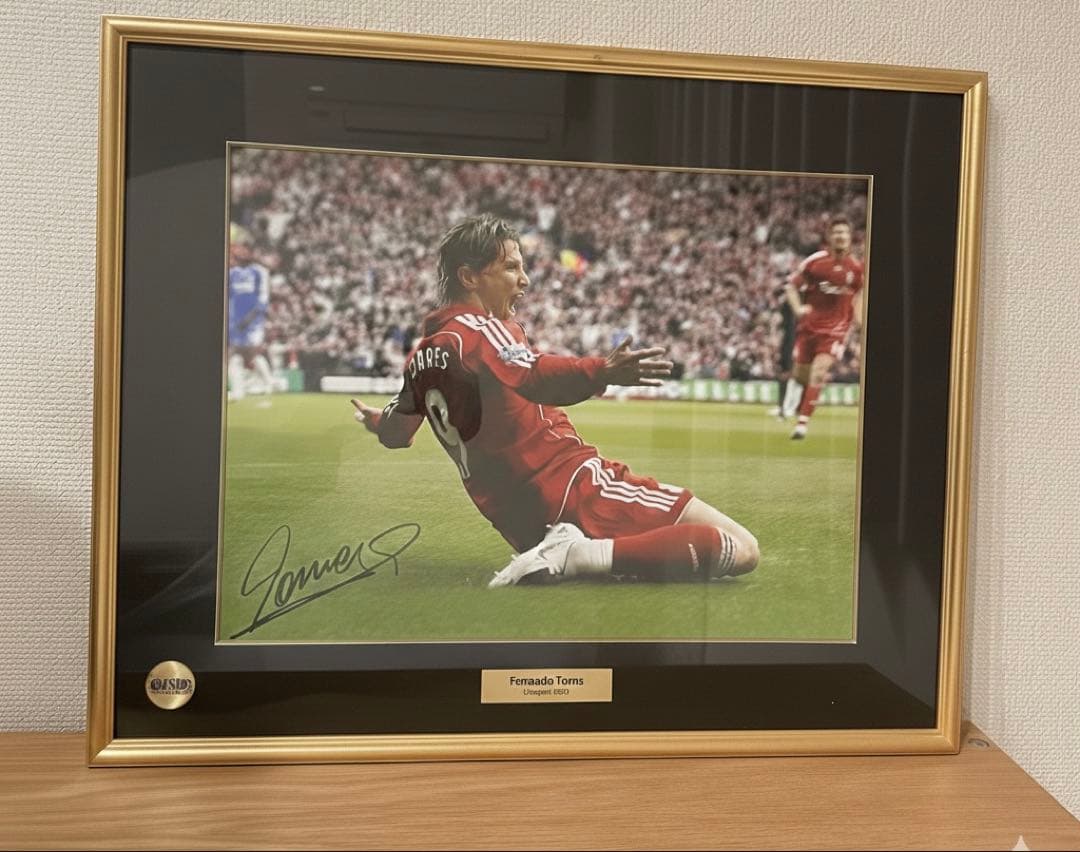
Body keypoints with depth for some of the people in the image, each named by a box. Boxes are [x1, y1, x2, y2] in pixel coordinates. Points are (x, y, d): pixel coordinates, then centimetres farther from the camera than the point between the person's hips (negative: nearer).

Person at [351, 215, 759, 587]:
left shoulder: (422, 356, 13)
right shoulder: (480, 329, -10)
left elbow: (395, 432, 28)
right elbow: (532, 376, -31)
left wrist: (376, 420, 50)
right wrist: (600, 372, -46)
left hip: (521, 526, 8)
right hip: (573, 492, -8)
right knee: (741, 548, -13)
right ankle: (582, 555, -20)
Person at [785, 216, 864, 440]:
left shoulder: (856, 267, 0)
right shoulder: (815, 261, -6)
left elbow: (859, 293, 17)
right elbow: (792, 285, 1)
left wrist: (858, 317, 4)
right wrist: (798, 308, -14)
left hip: (836, 327, -1)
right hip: (809, 325, 1)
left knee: (819, 369, -18)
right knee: (800, 375, 6)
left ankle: (803, 421, -15)